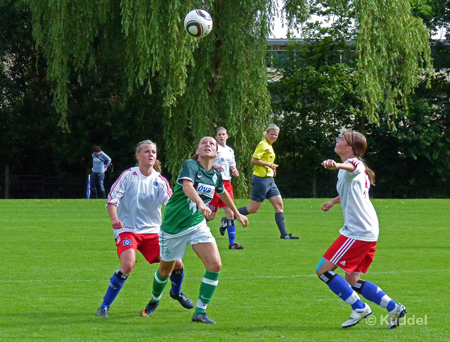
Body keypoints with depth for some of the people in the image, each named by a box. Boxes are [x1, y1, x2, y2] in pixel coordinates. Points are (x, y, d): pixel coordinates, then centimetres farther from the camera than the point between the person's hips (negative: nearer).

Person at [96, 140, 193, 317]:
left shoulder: (160, 180, 3)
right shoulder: (128, 175, -5)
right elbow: (112, 198, -9)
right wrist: (114, 218, -27)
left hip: (152, 231, 4)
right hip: (127, 229, -4)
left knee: (176, 263, -2)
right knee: (128, 264, -29)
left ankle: (176, 292, 34)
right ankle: (105, 306, -16)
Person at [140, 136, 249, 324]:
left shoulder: (216, 175, 5)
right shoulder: (190, 165, -15)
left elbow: (222, 193, 28)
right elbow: (187, 186, -35)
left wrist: (237, 214, 40)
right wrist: (201, 203, -54)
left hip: (197, 225, 4)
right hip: (173, 226, -4)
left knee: (215, 265, -16)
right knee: (165, 270, 11)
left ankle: (200, 312, -7)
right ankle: (154, 300, 43)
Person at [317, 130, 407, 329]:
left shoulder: (355, 163, -12)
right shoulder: (359, 169, 19)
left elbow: (351, 166, -41)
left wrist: (336, 165, -62)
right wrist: (333, 201, 46)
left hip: (357, 233, -10)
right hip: (368, 232, 10)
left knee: (323, 270, -6)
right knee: (352, 282, 14)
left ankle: (359, 308, -4)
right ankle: (393, 308, 10)